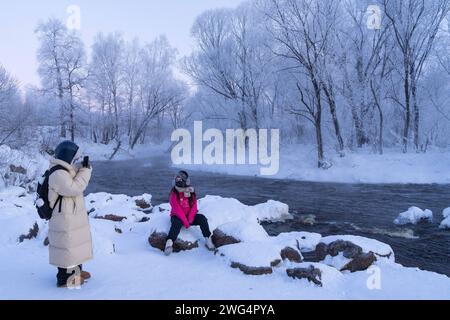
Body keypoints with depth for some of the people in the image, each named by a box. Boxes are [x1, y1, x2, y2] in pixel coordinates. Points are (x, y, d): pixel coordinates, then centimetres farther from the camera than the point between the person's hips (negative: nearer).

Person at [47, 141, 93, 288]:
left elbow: (76, 182, 20)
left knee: (74, 244, 22)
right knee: (67, 247, 0)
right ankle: (65, 278, 12)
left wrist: (84, 168, 8)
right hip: (65, 219, -11)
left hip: (72, 217, 11)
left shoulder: (65, 171, 9)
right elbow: (75, 188, -29)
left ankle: (75, 271, 37)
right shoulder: (57, 174, -24)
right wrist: (85, 170, -25)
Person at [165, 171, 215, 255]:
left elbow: (194, 207, -3)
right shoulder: (174, 194, -13)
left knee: (202, 218, -21)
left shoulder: (191, 192, -1)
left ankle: (208, 239, -14)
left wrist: (190, 220, -16)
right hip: (177, 216, -3)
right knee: (177, 223, -36)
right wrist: (185, 222, -22)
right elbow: (177, 210, -18)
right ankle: (169, 243, -47)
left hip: (190, 216, 3)